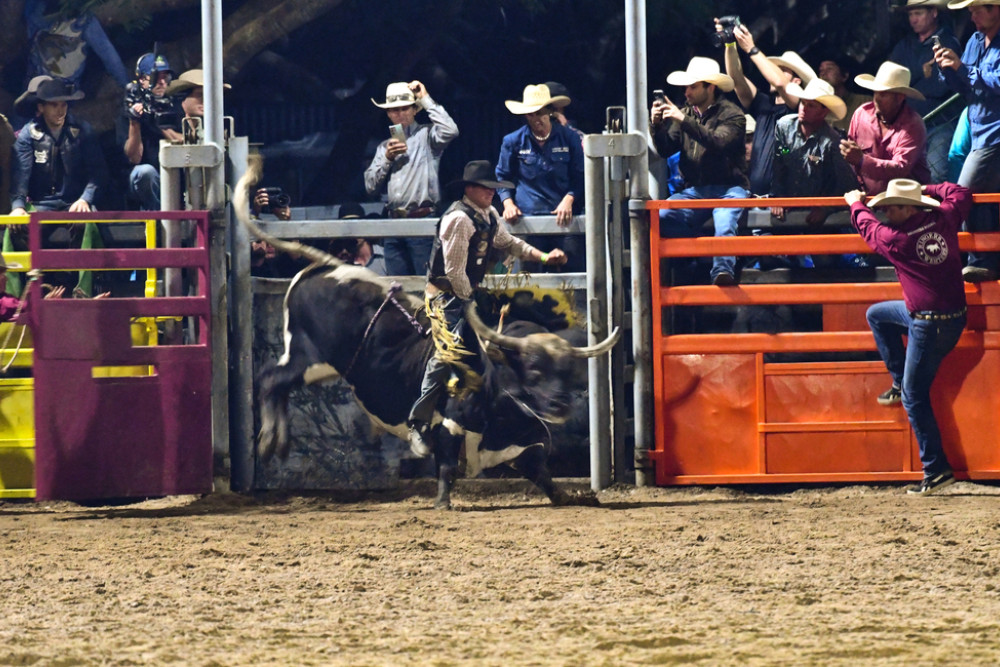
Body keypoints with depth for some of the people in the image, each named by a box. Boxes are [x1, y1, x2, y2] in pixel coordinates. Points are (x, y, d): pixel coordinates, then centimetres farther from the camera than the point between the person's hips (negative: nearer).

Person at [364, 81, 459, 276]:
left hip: (423, 219, -6)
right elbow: (370, 186, 16)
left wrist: (426, 99, -6)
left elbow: (450, 131, -18)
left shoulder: (425, 135, 4)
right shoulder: (385, 146, 20)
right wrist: (387, 158, 0)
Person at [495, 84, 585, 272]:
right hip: (527, 216, 0)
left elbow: (579, 176, 11)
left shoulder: (569, 138, 8)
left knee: (576, 267, -9)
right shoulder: (513, 142, 9)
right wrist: (508, 204, 0)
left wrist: (568, 200, -6)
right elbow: (503, 178, 17)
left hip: (564, 215, 0)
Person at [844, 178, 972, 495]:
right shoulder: (944, 219, -4)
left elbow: (868, 226, 3)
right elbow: (962, 194, 17)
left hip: (930, 325, -8)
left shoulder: (896, 239, -19)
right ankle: (899, 382, 29)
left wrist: (856, 204, 24)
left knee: (914, 397, 1)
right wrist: (930, 190, 28)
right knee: (877, 314, 25)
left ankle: (937, 469, 2)